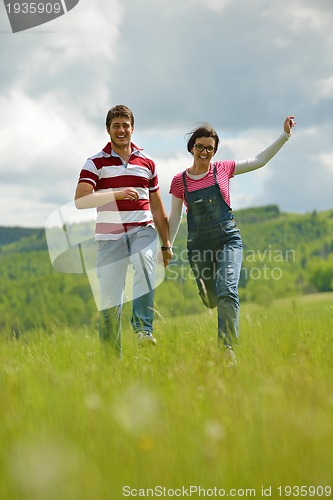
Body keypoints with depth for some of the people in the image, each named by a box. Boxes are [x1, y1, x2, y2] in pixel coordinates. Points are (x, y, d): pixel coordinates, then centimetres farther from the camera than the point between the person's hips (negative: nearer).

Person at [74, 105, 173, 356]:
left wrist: (166, 244, 19)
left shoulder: (147, 163, 13)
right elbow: (80, 200, -12)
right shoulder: (96, 163, 3)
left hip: (142, 231, 1)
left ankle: (144, 329, -34)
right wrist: (115, 194, -24)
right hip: (110, 237, -1)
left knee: (145, 262, -33)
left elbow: (157, 207, 19)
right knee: (109, 301, -3)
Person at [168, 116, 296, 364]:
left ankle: (228, 349, -20)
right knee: (210, 300, 10)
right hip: (198, 246, 2)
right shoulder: (180, 181, 4)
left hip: (228, 240, -1)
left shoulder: (223, 169, 4)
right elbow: (175, 217, 12)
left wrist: (285, 135, 9)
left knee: (226, 292, -21)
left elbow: (259, 160, 12)